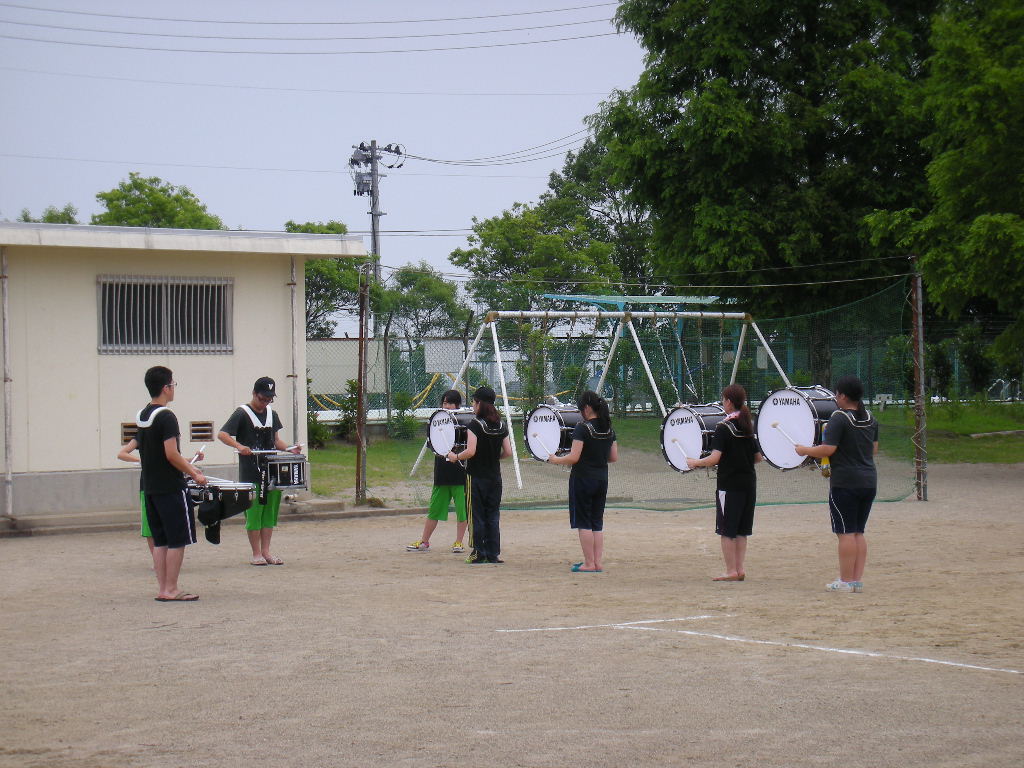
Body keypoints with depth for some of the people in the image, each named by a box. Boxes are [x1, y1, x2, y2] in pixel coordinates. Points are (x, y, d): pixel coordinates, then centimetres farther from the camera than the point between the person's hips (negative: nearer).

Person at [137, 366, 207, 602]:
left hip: (149, 486, 9)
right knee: (178, 540, -3)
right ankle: (171, 590, -3)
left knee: (160, 540, 11)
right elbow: (171, 454, -20)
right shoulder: (166, 417, -16)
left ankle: (162, 589, 12)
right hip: (170, 487, -9)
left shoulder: (142, 416, 12)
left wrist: (187, 467, 23)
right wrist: (194, 474, -9)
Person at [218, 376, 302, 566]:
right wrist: (239, 446, -31)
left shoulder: (271, 414, 13)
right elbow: (222, 435, -14)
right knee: (254, 511, -3)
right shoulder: (242, 413, -6)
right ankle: (256, 554, 3)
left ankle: (266, 551, 15)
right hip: (250, 473, -6)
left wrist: (289, 449, 1)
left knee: (271, 511, 7)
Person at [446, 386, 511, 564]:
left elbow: (471, 451, -21)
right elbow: (508, 452, 3)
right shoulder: (501, 426, 3)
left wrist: (455, 457, -4)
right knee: (493, 516, 9)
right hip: (495, 476, 5)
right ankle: (493, 553, 9)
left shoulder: (475, 425, -13)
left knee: (477, 516, 2)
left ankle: (479, 553, 2)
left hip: (477, 475, -5)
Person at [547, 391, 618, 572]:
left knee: (584, 523, 0)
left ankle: (589, 563, 0)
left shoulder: (582, 428, -15)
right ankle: (597, 563, 11)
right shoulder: (609, 430, 6)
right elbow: (614, 457, 10)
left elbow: (573, 458, -19)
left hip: (582, 479, -7)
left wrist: (555, 459, -2)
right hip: (602, 479, 7)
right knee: (597, 523, 12)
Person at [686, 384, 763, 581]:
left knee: (727, 530, 1)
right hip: (749, 483, 7)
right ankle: (740, 569, 12)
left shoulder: (724, 427, -12)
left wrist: (694, 463, -4)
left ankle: (731, 571, 1)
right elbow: (758, 457, 13)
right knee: (741, 530, 13)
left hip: (729, 484, -7)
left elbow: (714, 458, -19)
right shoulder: (749, 426, 8)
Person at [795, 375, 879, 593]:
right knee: (858, 532, 12)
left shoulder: (839, 419, -13)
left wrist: (804, 450, -2)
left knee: (846, 532, -4)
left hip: (844, 483, -7)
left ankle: (846, 581, -3)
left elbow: (827, 449, -18)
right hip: (869, 482, 7)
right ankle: (858, 579, 12)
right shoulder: (870, 419, 10)